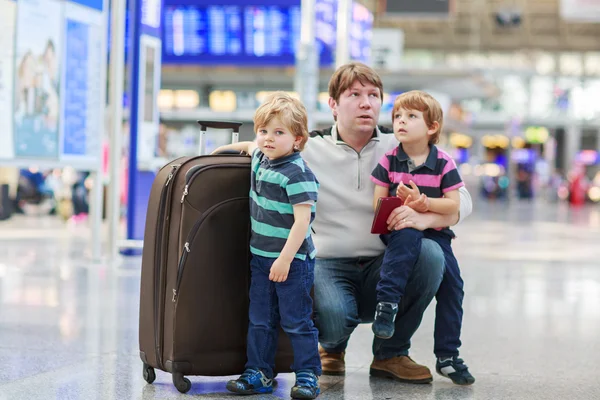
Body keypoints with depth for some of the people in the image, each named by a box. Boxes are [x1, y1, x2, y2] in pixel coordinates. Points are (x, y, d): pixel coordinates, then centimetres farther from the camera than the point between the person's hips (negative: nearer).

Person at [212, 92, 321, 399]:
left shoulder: (297, 173, -19)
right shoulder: (260, 159, 6)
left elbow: (302, 220, -23)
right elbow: (250, 146, 34)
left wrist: (285, 258, -26)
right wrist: (228, 147, 33)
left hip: (292, 259, -8)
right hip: (261, 256, 8)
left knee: (296, 321, -1)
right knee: (260, 319, 11)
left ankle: (308, 375, 9)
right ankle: (258, 373, 19)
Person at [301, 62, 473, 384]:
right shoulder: (309, 150, 1)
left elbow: (461, 200, -2)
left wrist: (423, 218, -23)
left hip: (382, 268, 3)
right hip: (329, 265, -3)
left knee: (430, 253, -28)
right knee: (333, 317, -35)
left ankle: (391, 354, -4)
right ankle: (332, 346, 9)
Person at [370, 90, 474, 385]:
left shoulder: (443, 163, -4)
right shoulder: (388, 161, -1)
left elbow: (453, 205, -8)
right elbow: (378, 204, -2)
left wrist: (423, 202, -22)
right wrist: (401, 205, -22)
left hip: (435, 231, 1)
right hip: (399, 228, -1)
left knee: (452, 283, -8)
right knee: (407, 237, -37)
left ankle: (447, 357, 4)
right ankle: (386, 303, -32)